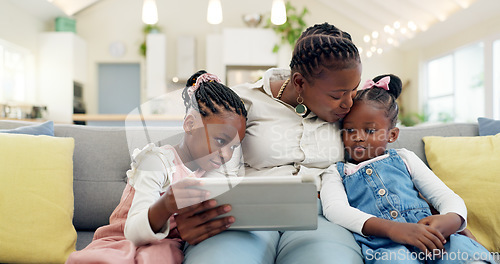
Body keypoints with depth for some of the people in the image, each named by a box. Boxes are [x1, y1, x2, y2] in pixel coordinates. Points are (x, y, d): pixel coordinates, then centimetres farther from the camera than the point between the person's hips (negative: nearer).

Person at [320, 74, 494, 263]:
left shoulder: (404, 158, 23)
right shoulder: (336, 172, 15)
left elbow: (448, 197, 16)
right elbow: (334, 209, -8)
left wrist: (450, 220, -13)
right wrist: (391, 228, -25)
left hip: (428, 239, 3)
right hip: (381, 244, -2)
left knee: (462, 248, -31)